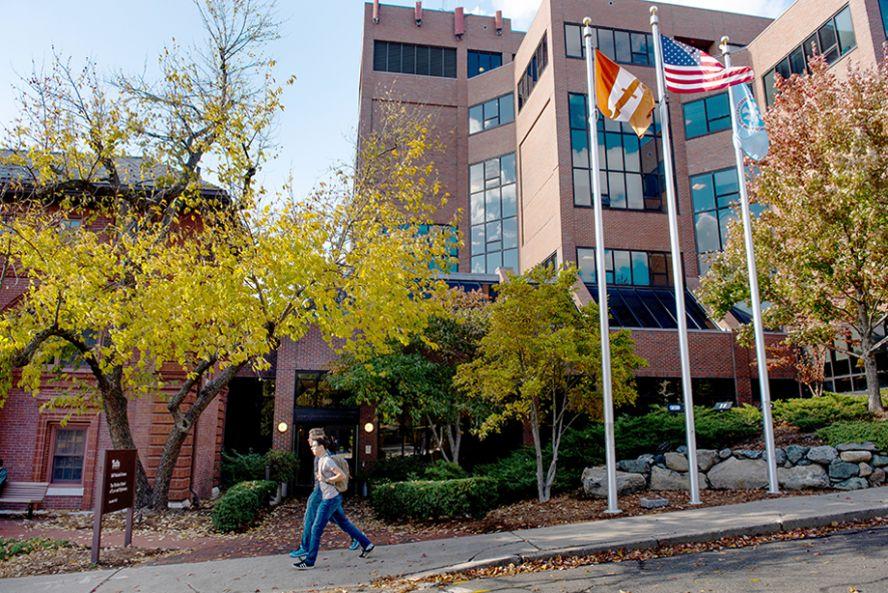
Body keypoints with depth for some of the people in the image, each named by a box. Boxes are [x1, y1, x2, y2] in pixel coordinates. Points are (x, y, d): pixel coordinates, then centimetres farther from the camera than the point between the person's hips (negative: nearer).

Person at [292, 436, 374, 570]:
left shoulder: (327, 461, -18)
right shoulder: (320, 460, 10)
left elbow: (342, 476, -23)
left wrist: (326, 480, -17)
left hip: (330, 499, -10)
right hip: (333, 498, 10)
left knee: (316, 529, -3)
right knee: (344, 523, 17)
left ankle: (309, 561, 6)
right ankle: (366, 544, 25)